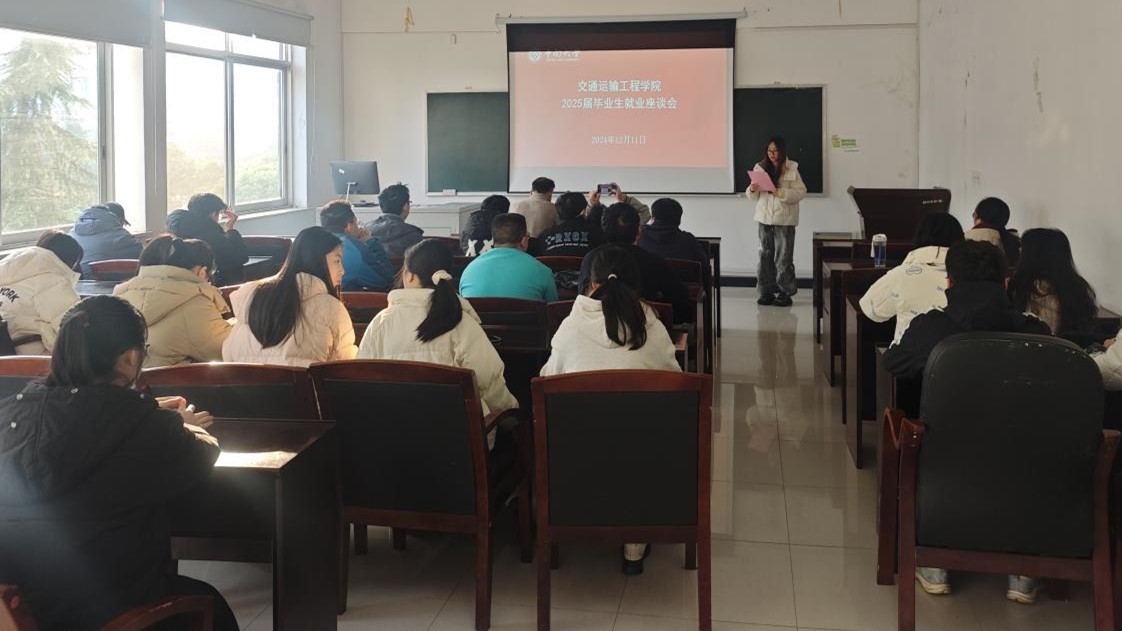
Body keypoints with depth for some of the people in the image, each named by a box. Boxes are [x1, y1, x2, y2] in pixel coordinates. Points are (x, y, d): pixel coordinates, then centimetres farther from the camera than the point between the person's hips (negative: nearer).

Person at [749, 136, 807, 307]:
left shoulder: (791, 169, -3)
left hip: (784, 218, -4)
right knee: (765, 255, 6)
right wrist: (752, 190, -11)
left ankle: (785, 292, 5)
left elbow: (801, 192, -10)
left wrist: (780, 193, -21)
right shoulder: (760, 168, 7)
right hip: (765, 217, 4)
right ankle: (766, 291, 13)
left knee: (783, 257, -2)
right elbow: (754, 197, 12)